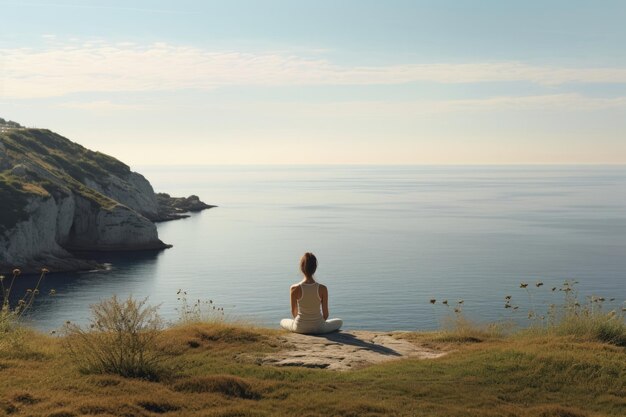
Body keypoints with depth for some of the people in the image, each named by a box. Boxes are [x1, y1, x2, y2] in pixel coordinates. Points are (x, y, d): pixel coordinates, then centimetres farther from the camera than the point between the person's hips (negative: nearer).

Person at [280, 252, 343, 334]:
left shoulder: (295, 288, -17)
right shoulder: (322, 289, -17)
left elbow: (294, 311, -3)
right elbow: (325, 314, -8)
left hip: (300, 327, 1)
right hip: (319, 327, 0)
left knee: (283, 322, 35)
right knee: (339, 321, 30)